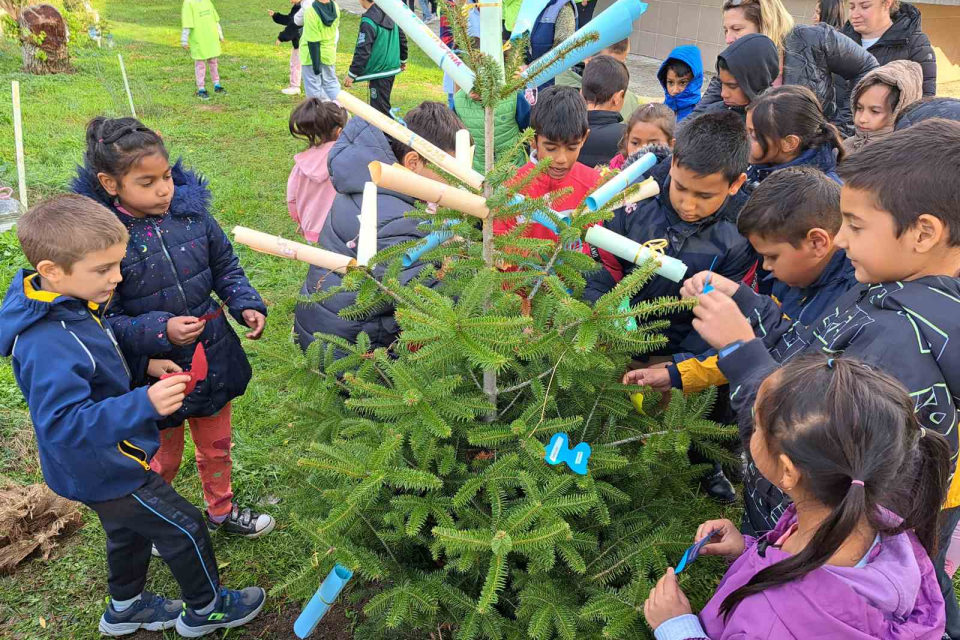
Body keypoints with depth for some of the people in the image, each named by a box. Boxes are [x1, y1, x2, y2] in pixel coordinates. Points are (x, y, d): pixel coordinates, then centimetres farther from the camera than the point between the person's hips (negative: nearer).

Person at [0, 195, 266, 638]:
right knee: (184, 530, 7)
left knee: (130, 531, 29)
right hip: (105, 471, -9)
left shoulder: (72, 306, -5)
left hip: (103, 463, 9)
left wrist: (144, 365, -4)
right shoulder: (49, 346, -36)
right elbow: (64, 423, -40)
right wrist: (143, 404, -49)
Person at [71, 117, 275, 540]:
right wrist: (160, 331, -32)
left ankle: (221, 512, 53)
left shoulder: (190, 210, -10)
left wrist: (247, 305, -11)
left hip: (214, 359, 4)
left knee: (217, 446, 26)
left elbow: (225, 267, 4)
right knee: (163, 460, 22)